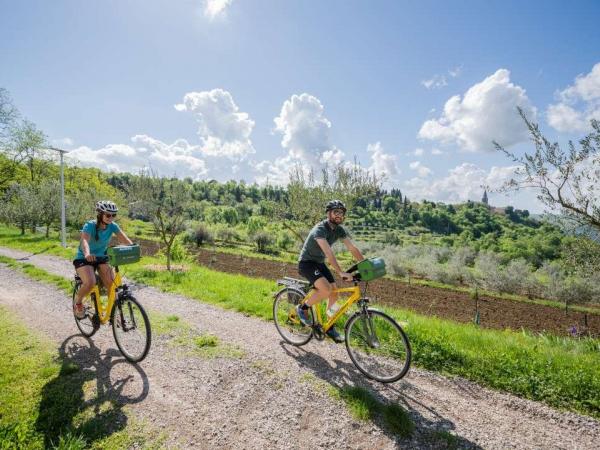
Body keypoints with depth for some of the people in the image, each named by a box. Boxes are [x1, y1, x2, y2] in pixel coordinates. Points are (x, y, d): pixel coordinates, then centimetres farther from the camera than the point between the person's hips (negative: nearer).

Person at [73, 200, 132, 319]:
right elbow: (84, 241, -40)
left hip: (101, 257, 4)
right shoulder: (90, 225, -22)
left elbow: (125, 239, -24)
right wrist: (87, 254, -61)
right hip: (83, 259, -4)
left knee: (111, 284, -14)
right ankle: (78, 303, 4)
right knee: (90, 282, -28)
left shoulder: (112, 226, -12)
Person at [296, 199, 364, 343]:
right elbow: (328, 252, -38)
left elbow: (353, 249, -6)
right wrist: (341, 273, -46)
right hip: (306, 263, -8)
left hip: (320, 263, 8)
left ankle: (330, 327, 19)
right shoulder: (320, 229, -27)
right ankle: (302, 308, -2)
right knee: (326, 289, -28)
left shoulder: (340, 230, -3)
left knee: (335, 293, 0)